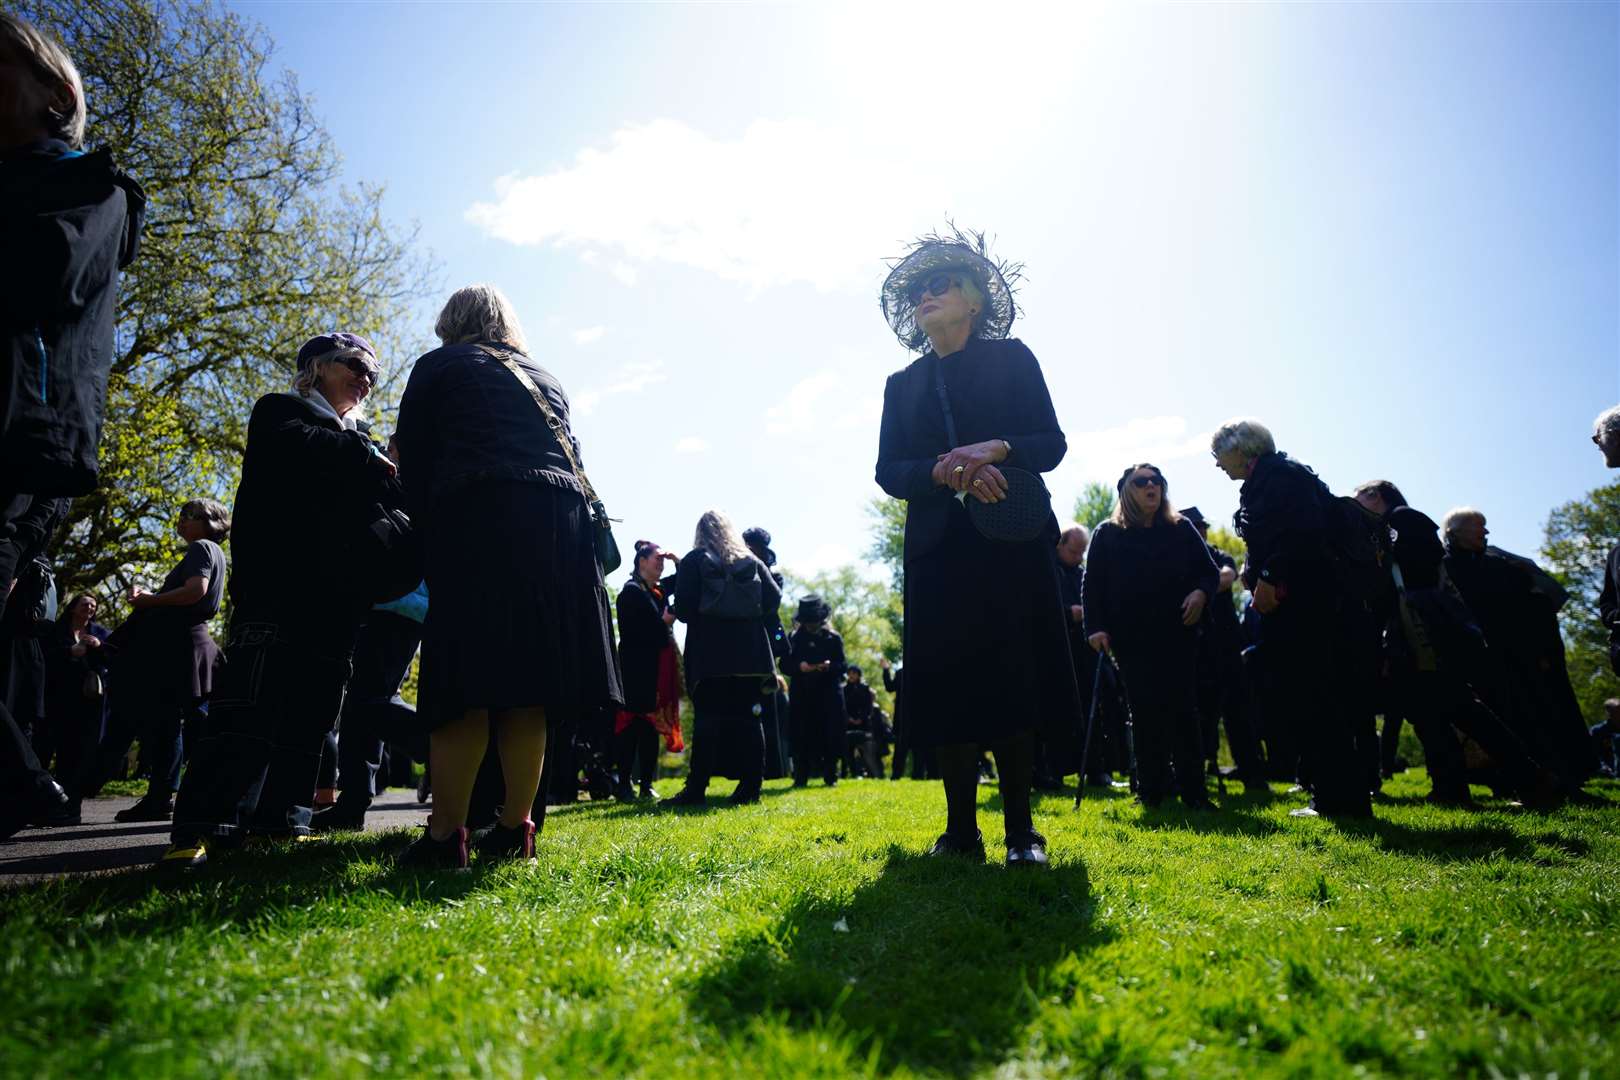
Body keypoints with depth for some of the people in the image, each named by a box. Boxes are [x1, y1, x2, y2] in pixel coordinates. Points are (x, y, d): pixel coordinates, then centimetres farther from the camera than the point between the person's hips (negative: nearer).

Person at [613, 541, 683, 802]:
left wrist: (676, 560, 9)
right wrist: (662, 623, -9)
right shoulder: (631, 591, -9)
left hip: (658, 669, 8)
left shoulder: (659, 589, 13)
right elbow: (631, 631, -17)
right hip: (637, 669, -8)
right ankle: (622, 784, 1)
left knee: (652, 724, 8)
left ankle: (647, 783, 13)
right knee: (632, 724, -6)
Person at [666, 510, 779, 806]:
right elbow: (774, 599, 3)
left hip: (708, 653, -3)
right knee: (748, 717, 5)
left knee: (707, 718, -3)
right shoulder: (751, 561, 10)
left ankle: (696, 788, -6)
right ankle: (750, 787, 5)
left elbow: (683, 608, -6)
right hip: (748, 653, 3)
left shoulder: (694, 561, 2)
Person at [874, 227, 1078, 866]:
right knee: (946, 688, -2)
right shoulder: (903, 385, 17)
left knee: (1014, 684, -3)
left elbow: (1052, 444, 2)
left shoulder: (1011, 358, 11)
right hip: (938, 548, 2)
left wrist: (997, 449, -18)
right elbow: (889, 472, 5)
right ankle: (961, 830, 6)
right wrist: (946, 471, -15)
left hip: (1013, 543, -2)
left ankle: (1021, 829, 7)